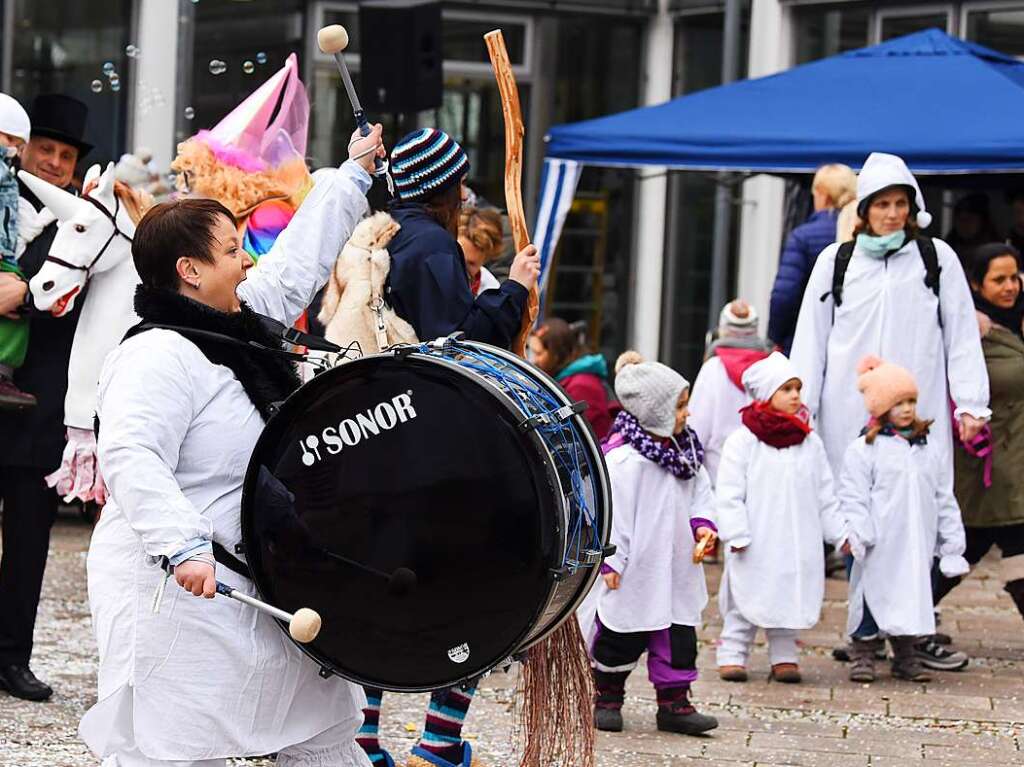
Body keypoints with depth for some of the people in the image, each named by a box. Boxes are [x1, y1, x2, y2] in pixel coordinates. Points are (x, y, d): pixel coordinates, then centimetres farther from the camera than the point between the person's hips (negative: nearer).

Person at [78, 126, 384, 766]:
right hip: (178, 592, -10)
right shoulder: (158, 356, -19)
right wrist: (185, 546, -41)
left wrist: (353, 175, 31)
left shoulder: (243, 321, 11)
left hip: (260, 586, 10)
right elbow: (132, 460, -30)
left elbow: (297, 264, 25)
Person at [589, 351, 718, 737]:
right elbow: (611, 510, -19)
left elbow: (700, 488, 16)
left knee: (679, 632, 7)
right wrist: (611, 559, -17)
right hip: (637, 569, -7)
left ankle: (674, 702, 14)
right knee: (623, 634, 6)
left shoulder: (684, 448, 5)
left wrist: (702, 521, -2)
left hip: (675, 566, 7)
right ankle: (607, 697, 23)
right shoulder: (624, 457, -20)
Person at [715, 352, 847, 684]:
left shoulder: (810, 442, 8)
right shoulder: (743, 441, -6)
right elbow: (728, 493, -8)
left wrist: (839, 532, 11)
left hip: (798, 542, 4)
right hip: (754, 545, -4)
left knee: (791, 598, 7)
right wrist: (736, 533, -14)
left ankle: (784, 656, 17)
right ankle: (733, 654, 11)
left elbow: (824, 494, 14)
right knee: (746, 598, 3)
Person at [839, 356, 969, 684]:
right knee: (873, 595, 0)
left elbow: (944, 499, 16)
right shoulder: (863, 449, -4)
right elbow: (853, 497, -7)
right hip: (880, 548, -5)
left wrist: (952, 542, 14)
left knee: (914, 595, 9)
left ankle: (907, 656, 20)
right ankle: (863, 654, 10)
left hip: (918, 545, 5)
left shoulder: (928, 449, 12)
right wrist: (857, 534, -17)